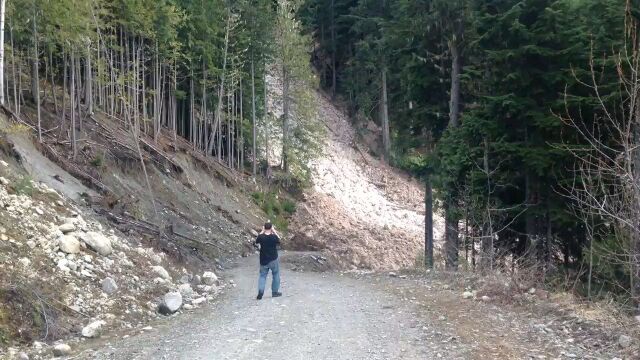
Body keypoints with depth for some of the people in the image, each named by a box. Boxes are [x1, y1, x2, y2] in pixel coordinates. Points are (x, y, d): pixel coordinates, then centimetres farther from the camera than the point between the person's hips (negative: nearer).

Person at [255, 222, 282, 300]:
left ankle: (260, 291, -6)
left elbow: (256, 242, 9)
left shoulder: (261, 237, -14)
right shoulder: (274, 237, -17)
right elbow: (279, 241, 5)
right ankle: (275, 292, 21)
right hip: (273, 260, -1)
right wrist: (274, 231, 2)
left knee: (262, 276, 11)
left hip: (263, 260, 1)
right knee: (276, 275, 16)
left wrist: (262, 231, 6)